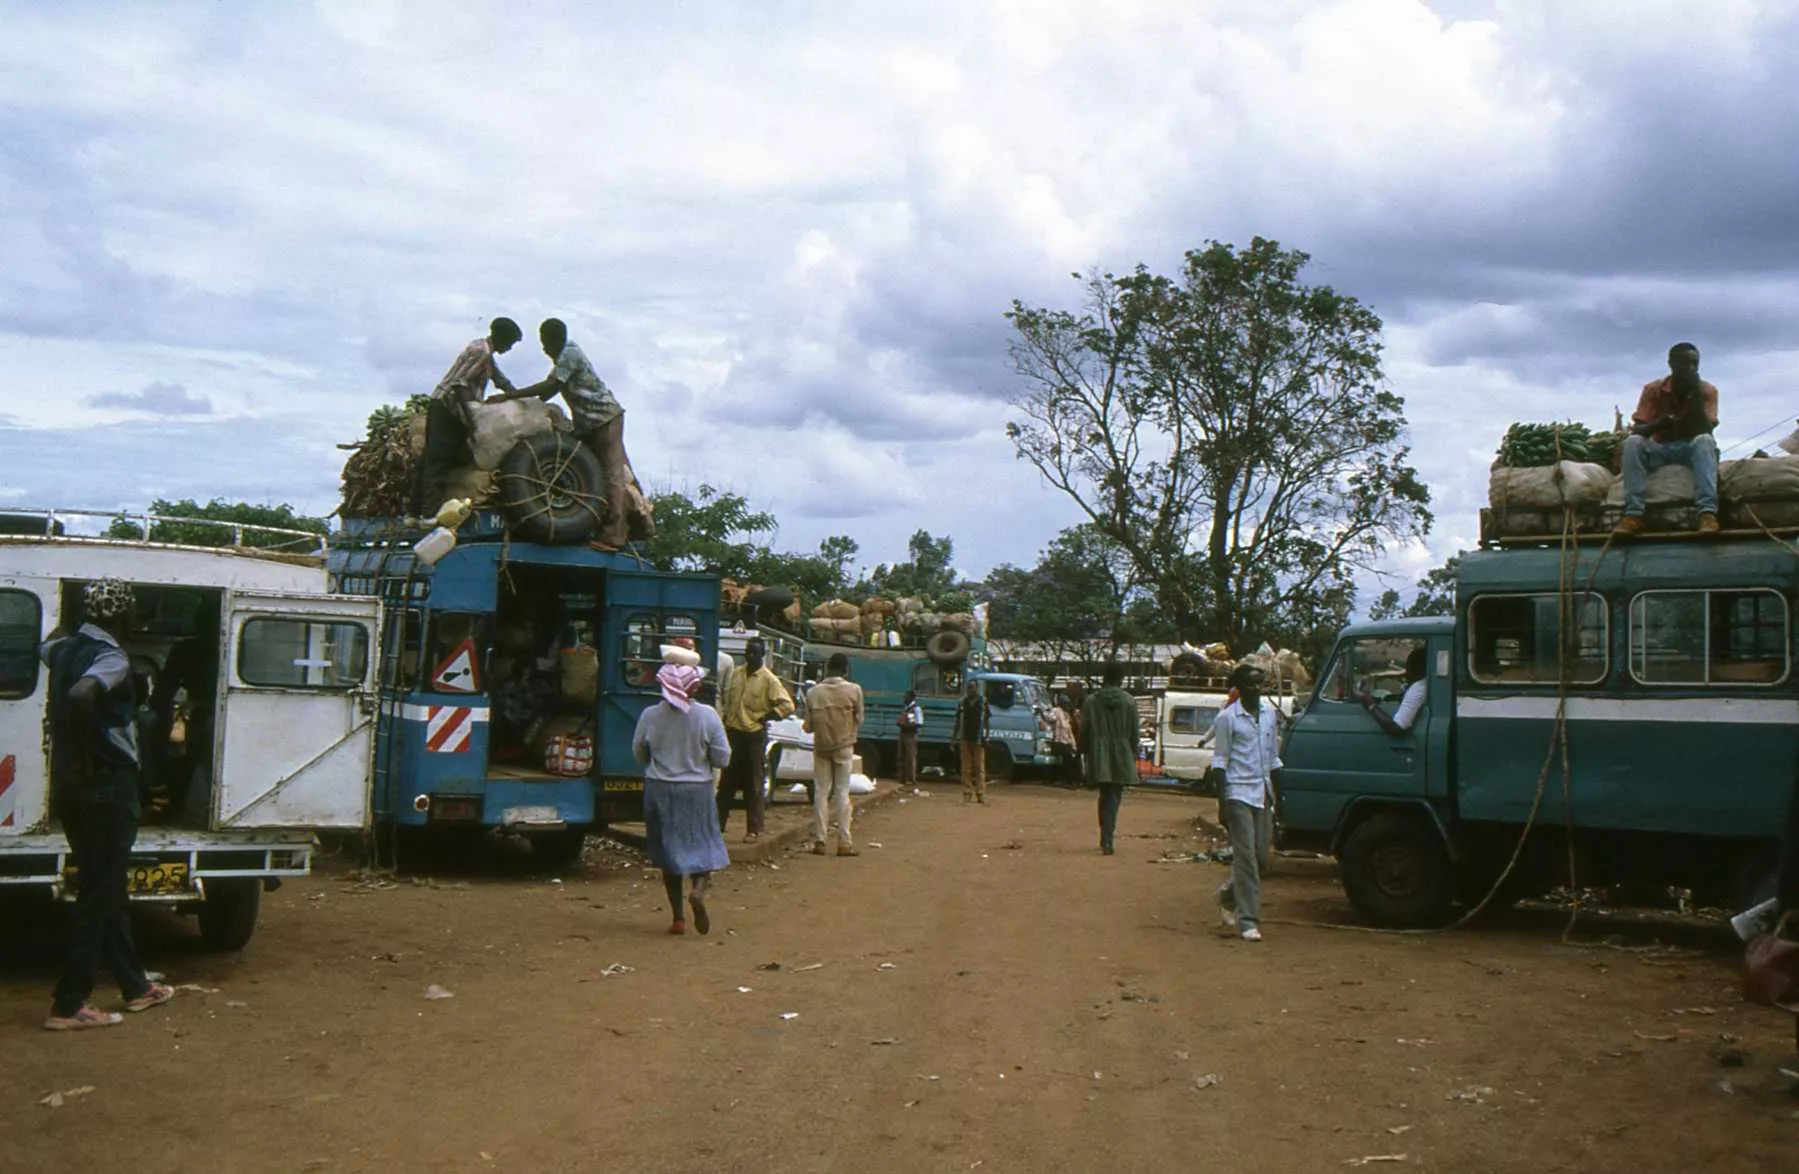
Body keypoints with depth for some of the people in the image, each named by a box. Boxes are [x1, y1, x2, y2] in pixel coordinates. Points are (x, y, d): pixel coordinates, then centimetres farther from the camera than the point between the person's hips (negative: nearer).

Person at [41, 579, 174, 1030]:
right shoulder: (112, 659, -17)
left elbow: (48, 644, 35)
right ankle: (68, 1005, 1)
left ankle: (135, 987, 27)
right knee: (98, 896, -2)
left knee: (109, 890, 16)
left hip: (71, 788, 9)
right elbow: (81, 695, -37)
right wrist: (88, 756, -25)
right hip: (107, 788, -9)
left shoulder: (66, 650, 9)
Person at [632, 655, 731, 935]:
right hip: (697, 790, -1)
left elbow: (639, 754, 5)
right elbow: (722, 758, -9)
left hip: (660, 789, 1)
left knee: (669, 849, 13)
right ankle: (699, 889, -15)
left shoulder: (650, 716, -9)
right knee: (704, 845, 14)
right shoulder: (707, 716, -13)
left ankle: (678, 917, 13)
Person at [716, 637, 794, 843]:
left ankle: (754, 829, 6)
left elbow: (787, 705, -12)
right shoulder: (735, 674, 8)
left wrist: (764, 717, -11)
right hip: (732, 732, 5)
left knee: (753, 785, 1)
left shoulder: (769, 680, -8)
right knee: (727, 781, 11)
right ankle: (720, 821, 20)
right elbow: (723, 696, 22)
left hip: (754, 736, -5)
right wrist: (726, 715, 8)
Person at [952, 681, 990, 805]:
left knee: (980, 767, -2)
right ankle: (967, 793, 9)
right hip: (965, 738, 2)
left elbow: (987, 720, 3)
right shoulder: (962, 702, 7)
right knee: (966, 768, 4)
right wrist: (954, 737, 7)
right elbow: (958, 721, 11)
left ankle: (981, 794, 0)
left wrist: (986, 737, -5)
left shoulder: (983, 702, 1)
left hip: (978, 739, -2)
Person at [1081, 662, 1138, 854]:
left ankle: (1106, 838, 21)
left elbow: (1084, 731, 0)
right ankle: (1107, 840, -11)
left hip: (1099, 759, 1)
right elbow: (1134, 733, -1)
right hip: (1121, 758, -1)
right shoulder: (1129, 702, -3)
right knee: (1114, 797, 0)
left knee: (1105, 796, 16)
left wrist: (1087, 756, 11)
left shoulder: (1091, 702, -2)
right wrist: (1134, 756, 10)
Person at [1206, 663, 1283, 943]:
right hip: (1238, 793, -6)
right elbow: (1219, 762, -5)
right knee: (1246, 857, -8)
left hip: (1263, 794, 6)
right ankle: (1247, 921, -4)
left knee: (1261, 857, 7)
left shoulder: (1270, 714, 13)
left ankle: (1228, 895, 31)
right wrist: (1222, 801, -12)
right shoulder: (1227, 718, -4)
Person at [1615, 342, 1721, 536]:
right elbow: (1637, 430, -13)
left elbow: (1706, 431, -18)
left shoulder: (1707, 391, -6)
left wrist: (1696, 395, -24)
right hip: (1660, 449, 1)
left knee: (1705, 440, -35)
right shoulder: (1653, 389, -6)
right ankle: (1633, 514, -40)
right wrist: (1657, 425, -35)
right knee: (1632, 442, -30)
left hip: (1691, 449, 0)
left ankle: (1708, 513, -48)